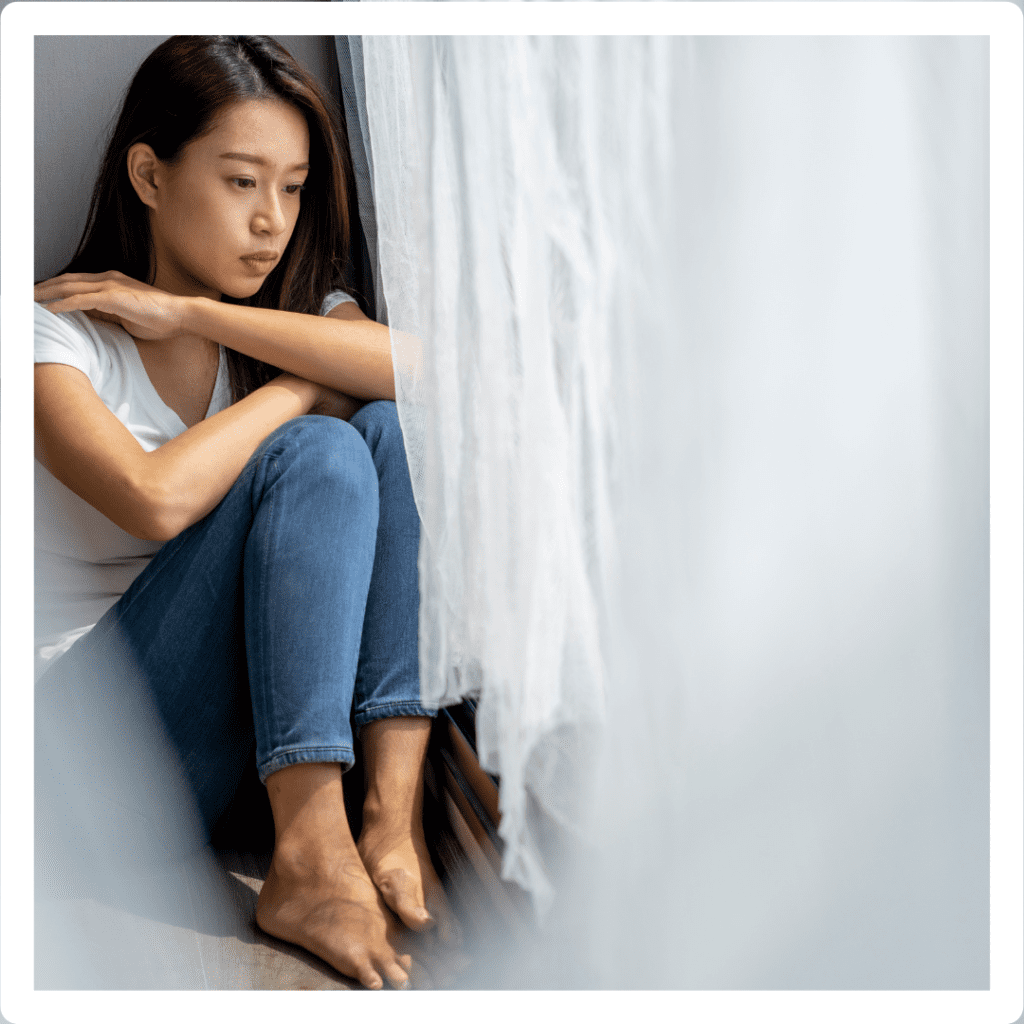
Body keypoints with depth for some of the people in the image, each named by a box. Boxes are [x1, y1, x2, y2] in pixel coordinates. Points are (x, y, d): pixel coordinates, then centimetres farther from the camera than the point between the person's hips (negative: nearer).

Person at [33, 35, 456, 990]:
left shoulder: (296, 309, 7)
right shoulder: (55, 329, -8)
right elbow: (155, 498, -28)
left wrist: (196, 313, -17)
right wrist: (306, 385, -14)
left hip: (272, 693, 5)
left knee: (390, 426, -15)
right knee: (315, 453, -24)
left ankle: (392, 816, -23)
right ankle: (310, 862, -28)